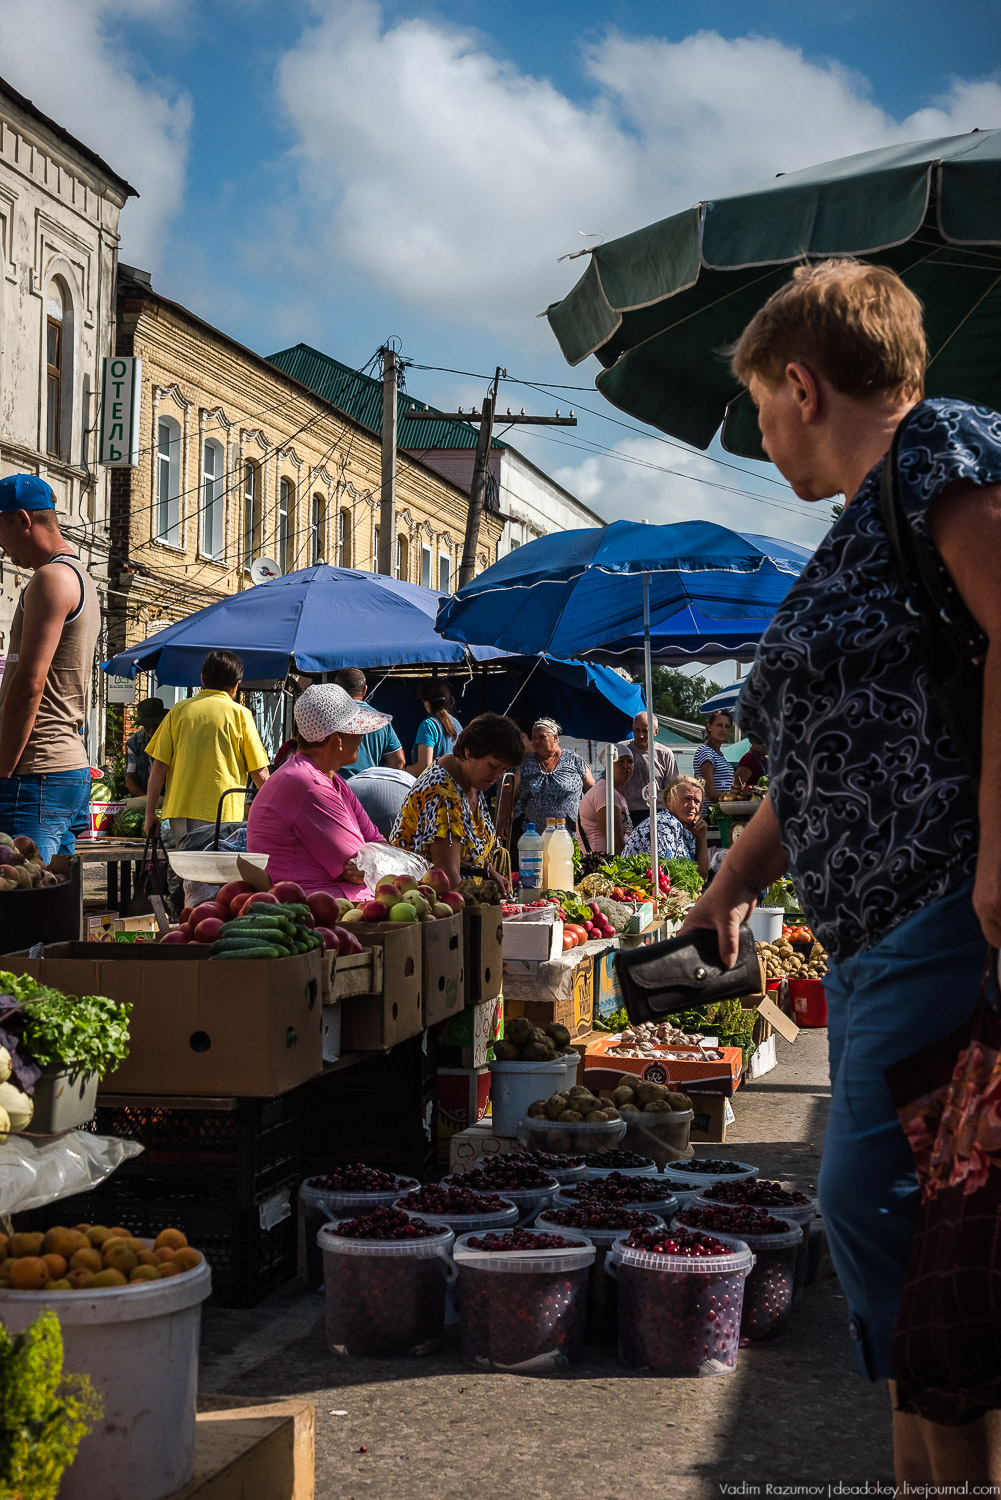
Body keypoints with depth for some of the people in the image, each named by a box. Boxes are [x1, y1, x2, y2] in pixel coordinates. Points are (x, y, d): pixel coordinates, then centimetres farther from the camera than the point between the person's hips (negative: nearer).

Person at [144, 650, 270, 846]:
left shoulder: (179, 710, 8)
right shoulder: (240, 714, 0)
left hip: (180, 809, 3)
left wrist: (150, 814, 11)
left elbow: (159, 767, 4)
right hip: (222, 813, -3)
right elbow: (259, 774, 0)